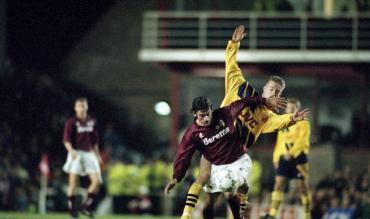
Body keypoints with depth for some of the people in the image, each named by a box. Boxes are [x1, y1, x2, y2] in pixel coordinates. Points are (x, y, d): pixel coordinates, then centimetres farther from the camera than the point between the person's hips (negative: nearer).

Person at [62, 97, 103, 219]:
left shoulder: (92, 121, 11)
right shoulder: (71, 122, -6)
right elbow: (66, 139, -12)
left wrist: (97, 154, 18)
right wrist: (71, 150, -29)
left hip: (89, 153, 5)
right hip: (76, 153, -5)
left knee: (97, 181, -5)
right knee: (73, 182, -4)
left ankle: (87, 206, 7)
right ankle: (72, 209, 5)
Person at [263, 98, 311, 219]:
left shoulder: (303, 124, -2)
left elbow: (302, 140, -14)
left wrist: (291, 152, -26)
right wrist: (275, 158, 14)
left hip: (298, 156, -5)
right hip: (284, 157, 5)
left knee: (303, 185, 0)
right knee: (278, 183, -7)